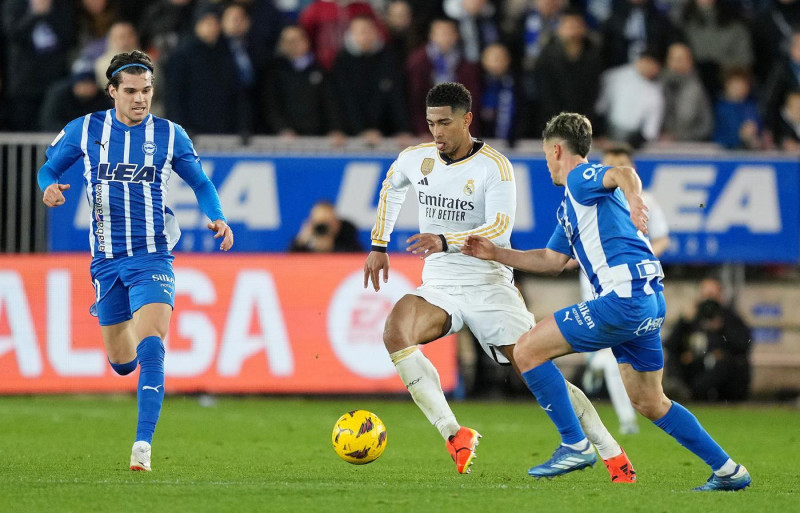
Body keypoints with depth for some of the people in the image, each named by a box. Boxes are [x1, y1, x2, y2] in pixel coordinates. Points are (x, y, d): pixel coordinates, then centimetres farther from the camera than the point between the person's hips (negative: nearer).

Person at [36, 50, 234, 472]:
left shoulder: (170, 135, 1)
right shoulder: (85, 130, 2)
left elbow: (201, 184, 12)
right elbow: (49, 168, 13)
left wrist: (216, 217, -7)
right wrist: (49, 188, -11)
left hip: (152, 256, -2)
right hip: (106, 259, 2)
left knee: (150, 348, -22)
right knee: (122, 364, 11)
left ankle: (143, 445, -24)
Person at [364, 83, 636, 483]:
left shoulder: (494, 167, -11)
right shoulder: (415, 159, 5)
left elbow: (499, 229, -24)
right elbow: (391, 187, 29)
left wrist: (445, 242, -37)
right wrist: (379, 245, 25)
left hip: (488, 285, -4)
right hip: (438, 288, 4)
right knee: (395, 331, -29)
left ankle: (613, 455, 5)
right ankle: (454, 435, -25)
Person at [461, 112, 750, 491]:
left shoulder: (580, 178, -3)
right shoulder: (570, 204, 27)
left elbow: (623, 173, -25)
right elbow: (552, 260, 32)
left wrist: (633, 197, -47)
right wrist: (495, 254, 29)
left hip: (625, 298, -10)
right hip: (649, 301, 10)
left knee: (528, 351, -5)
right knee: (648, 402, 18)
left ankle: (575, 445, -5)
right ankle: (728, 471, 20)